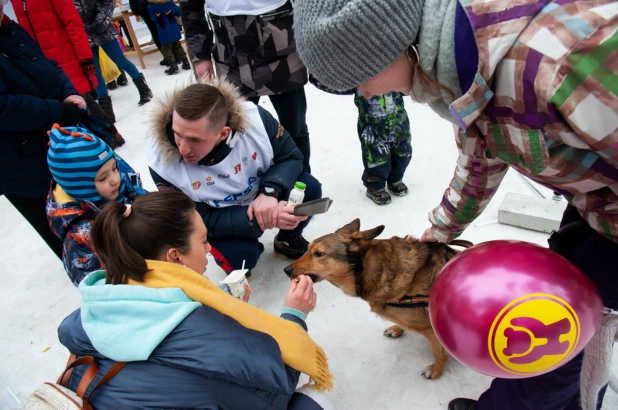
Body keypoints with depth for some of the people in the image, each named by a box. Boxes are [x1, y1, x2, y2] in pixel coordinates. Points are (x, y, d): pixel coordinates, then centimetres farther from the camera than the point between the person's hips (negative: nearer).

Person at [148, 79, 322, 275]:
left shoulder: (254, 117, -29)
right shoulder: (162, 164, -31)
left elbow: (291, 156, -15)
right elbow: (202, 222, -25)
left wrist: (270, 191, -35)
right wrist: (257, 220, -38)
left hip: (264, 195, 3)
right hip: (220, 220, -3)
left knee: (310, 189, -19)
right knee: (239, 256, -31)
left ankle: (287, 240, 11)